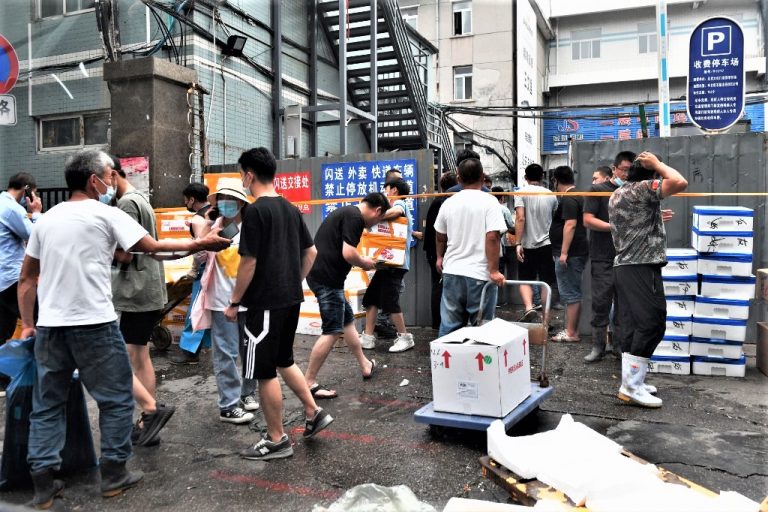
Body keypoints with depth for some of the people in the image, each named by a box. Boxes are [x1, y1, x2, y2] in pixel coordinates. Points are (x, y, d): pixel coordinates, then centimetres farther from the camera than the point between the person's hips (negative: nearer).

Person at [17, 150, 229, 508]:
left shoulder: (46, 219, 13)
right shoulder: (106, 214, -5)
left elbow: (26, 279, 15)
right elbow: (153, 247, -6)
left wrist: (27, 324, 21)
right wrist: (199, 244, 5)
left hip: (50, 327, 6)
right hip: (95, 325, -6)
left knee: (47, 405, 14)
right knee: (116, 399, 9)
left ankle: (43, 485, 17)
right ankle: (114, 475, 15)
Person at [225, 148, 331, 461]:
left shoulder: (255, 211, -15)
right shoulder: (291, 209, 9)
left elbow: (249, 262, -17)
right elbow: (310, 252, 14)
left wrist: (234, 302, -8)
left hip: (265, 303, -8)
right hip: (292, 299, 8)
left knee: (264, 371, 3)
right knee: (283, 360, 24)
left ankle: (277, 441, 14)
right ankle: (314, 413, 25)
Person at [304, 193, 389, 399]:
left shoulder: (346, 212, 19)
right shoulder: (355, 217, -13)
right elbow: (348, 253, -22)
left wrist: (360, 261, 18)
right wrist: (365, 263, -2)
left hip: (320, 273, 11)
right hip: (327, 278, -11)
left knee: (348, 321, 21)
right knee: (332, 331, -5)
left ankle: (366, 365, 35)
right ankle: (309, 383, 0)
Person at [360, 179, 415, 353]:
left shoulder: (399, 203, -5)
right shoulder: (400, 207, 25)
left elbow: (395, 212, -30)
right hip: (388, 262, 10)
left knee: (389, 302, -9)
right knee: (371, 298, 7)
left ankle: (405, 337, 4)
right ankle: (368, 337, 10)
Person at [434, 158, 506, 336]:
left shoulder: (449, 203, 5)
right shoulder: (489, 201, -9)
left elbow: (440, 236, 16)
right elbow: (492, 237, -18)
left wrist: (440, 258, 32)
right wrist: (494, 270, -15)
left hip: (452, 272, 4)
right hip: (480, 274, -4)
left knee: (449, 325, 11)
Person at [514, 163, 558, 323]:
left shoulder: (521, 192, -4)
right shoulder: (551, 195, 7)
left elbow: (520, 218, -15)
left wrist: (518, 243, -14)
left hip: (528, 245, -2)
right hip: (547, 244, 2)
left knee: (525, 280, 9)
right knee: (546, 283, 8)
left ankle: (529, 307, -14)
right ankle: (546, 320, 11)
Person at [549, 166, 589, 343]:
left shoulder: (568, 199, -14)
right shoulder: (578, 196, 18)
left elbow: (570, 225, -23)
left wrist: (563, 252, -24)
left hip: (570, 254, -11)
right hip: (579, 252, 11)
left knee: (570, 294, -5)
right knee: (574, 293, 14)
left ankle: (570, 333, 0)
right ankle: (573, 330, 21)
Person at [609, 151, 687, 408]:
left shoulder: (617, 193, 19)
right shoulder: (642, 188, -11)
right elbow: (680, 182, -23)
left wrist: (658, 218, 37)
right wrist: (658, 164, -9)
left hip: (623, 266, 10)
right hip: (642, 267, -10)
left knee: (630, 324, 10)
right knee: (652, 323, -8)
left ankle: (630, 381, 13)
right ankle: (632, 387, -8)